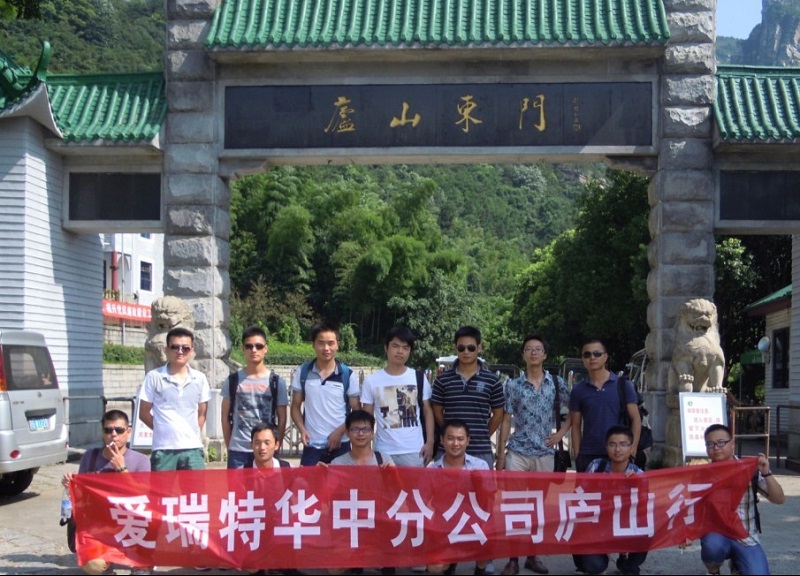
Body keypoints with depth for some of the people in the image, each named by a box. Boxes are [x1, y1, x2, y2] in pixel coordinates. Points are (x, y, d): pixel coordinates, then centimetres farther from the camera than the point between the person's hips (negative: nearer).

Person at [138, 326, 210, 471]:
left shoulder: (199, 379, 7)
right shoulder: (154, 377, 0)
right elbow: (144, 413, 5)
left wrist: (194, 433, 6)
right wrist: (164, 429, 2)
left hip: (193, 448, 2)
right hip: (163, 449, -2)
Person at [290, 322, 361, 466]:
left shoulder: (348, 375, -1)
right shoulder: (302, 373, 2)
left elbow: (357, 411, 2)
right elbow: (296, 406, 9)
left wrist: (339, 432, -11)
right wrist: (302, 429, -8)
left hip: (340, 445, -1)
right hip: (312, 446, 1)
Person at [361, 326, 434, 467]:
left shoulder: (419, 378, 4)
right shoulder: (371, 381, 1)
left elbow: (427, 412, 8)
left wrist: (430, 443, -1)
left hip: (415, 451, 1)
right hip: (384, 452, 0)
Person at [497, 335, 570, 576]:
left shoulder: (557, 383, 4)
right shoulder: (513, 385, 1)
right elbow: (506, 421, 3)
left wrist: (561, 432, 0)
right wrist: (500, 454, 1)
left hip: (545, 453, 1)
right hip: (517, 452, -1)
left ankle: (533, 555, 19)